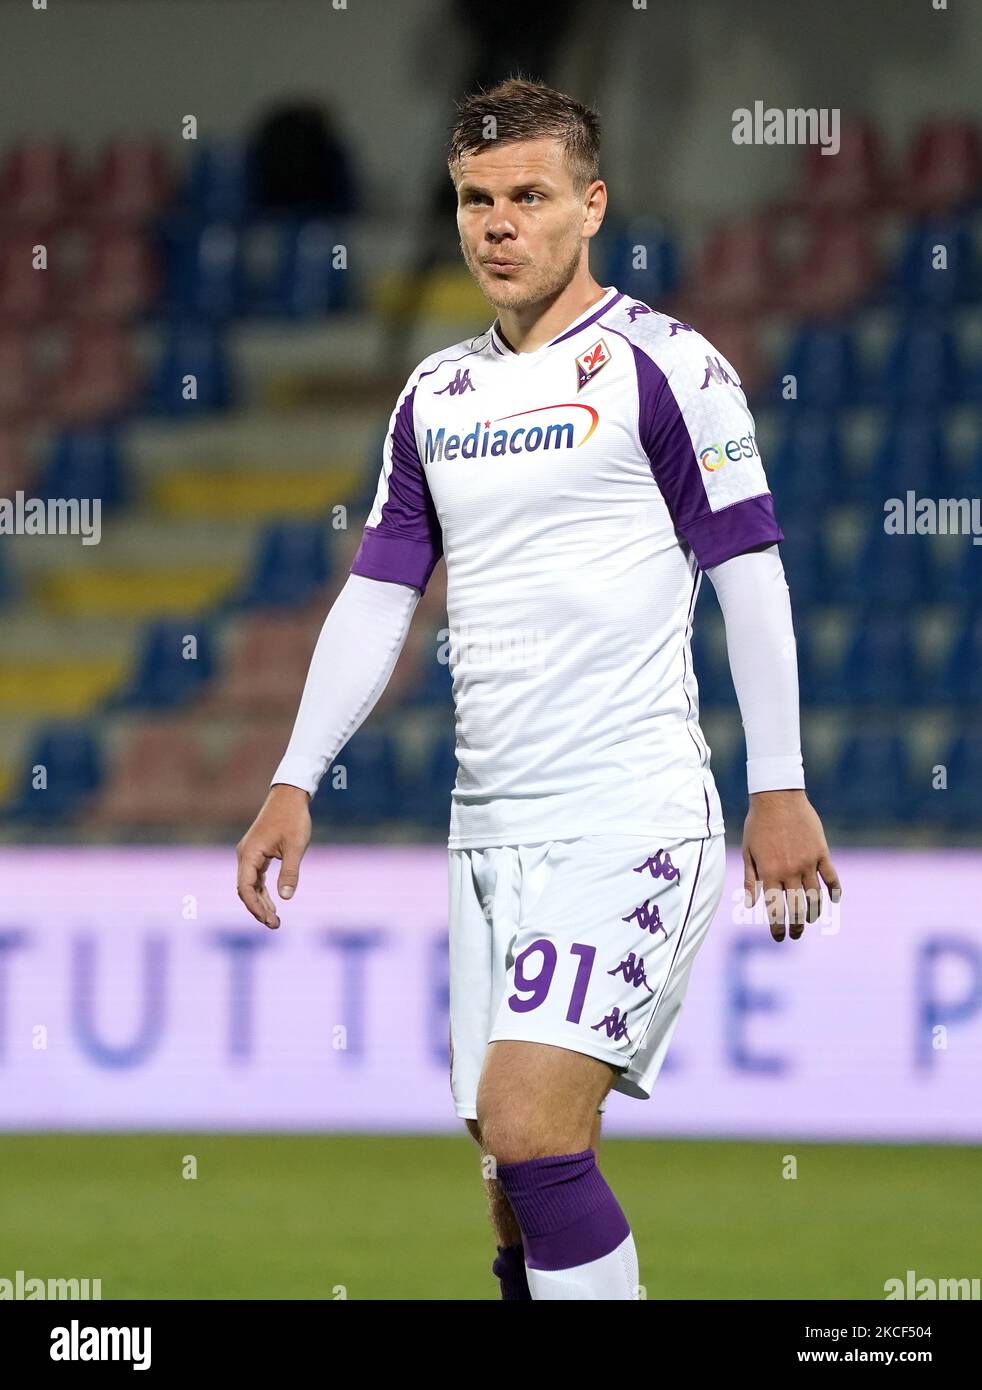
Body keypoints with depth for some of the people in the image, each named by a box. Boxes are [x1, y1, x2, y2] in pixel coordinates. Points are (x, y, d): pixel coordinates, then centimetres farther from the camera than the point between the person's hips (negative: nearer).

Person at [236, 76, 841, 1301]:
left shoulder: (662, 364, -4)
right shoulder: (436, 394, 15)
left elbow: (750, 574, -4)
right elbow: (376, 595, 18)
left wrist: (778, 792, -8)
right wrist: (294, 785, 11)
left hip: (633, 820, -6)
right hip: (491, 826, 6)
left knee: (530, 1128, -20)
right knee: (522, 1191, 4)